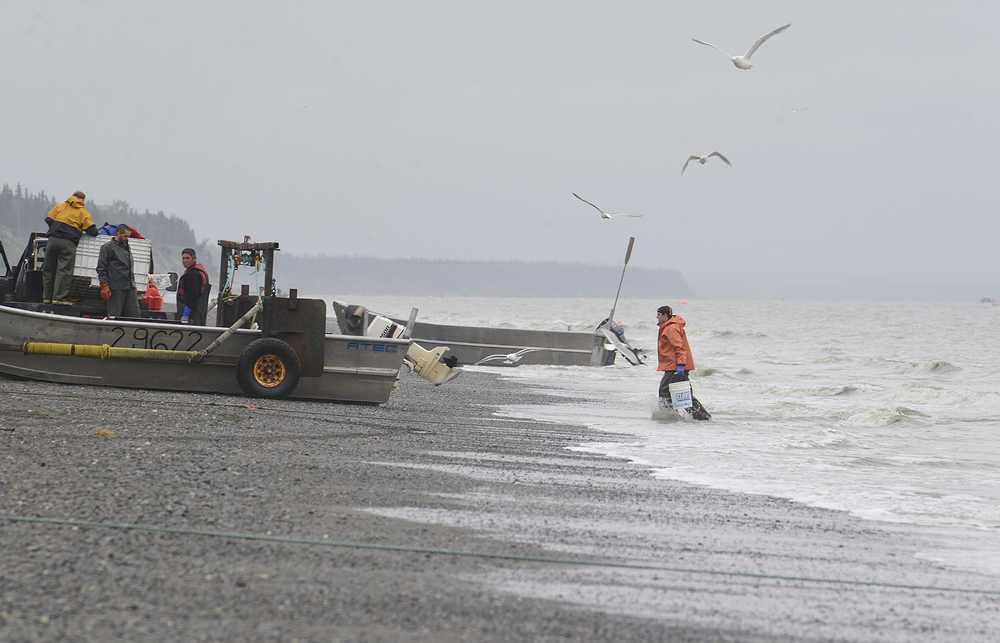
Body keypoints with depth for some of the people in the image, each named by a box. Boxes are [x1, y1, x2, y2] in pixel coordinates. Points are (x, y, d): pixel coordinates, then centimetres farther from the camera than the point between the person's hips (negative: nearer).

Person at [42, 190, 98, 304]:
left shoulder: (60, 206, 17)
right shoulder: (83, 213, 8)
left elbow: (48, 219, 13)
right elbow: (92, 231, 2)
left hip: (53, 239, 3)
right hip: (68, 243, -3)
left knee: (48, 269, 11)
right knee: (64, 270, -4)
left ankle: (47, 296, 12)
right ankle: (59, 297, -12)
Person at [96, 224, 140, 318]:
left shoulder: (127, 247, 21)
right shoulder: (107, 247, -2)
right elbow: (101, 269, -6)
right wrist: (104, 286, -13)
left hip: (130, 288, 7)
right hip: (116, 289, -7)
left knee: (134, 314, 0)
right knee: (114, 317, -6)